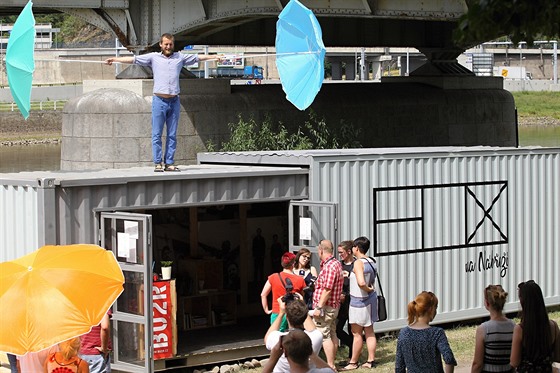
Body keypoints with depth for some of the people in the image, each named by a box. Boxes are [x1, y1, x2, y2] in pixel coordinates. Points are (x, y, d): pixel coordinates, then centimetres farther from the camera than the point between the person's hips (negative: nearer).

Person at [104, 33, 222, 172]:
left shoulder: (180, 57, 12)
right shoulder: (153, 57, 6)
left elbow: (198, 57, 16)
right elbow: (133, 59, 4)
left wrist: (215, 57, 15)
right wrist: (115, 59, -1)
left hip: (174, 101, 2)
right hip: (159, 100, -2)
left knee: (172, 135, 4)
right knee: (157, 134, -2)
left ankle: (169, 163, 9)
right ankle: (158, 163, 2)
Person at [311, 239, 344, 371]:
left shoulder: (329, 266, -20)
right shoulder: (337, 264, 13)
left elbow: (327, 289, -24)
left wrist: (319, 307, -22)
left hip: (325, 306, -11)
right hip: (334, 306, 11)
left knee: (324, 336, -8)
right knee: (332, 334, 15)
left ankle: (330, 366, -8)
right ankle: (332, 364, 22)